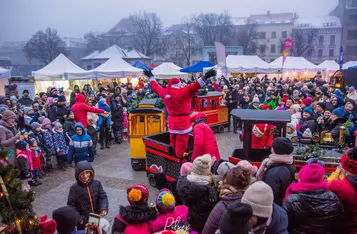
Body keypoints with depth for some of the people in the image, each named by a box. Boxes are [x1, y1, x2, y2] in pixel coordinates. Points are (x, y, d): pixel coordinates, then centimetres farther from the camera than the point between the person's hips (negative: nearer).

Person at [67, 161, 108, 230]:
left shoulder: (97, 183, -11)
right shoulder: (74, 188, -16)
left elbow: (103, 197, -7)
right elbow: (71, 204, -10)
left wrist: (104, 208, -25)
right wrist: (78, 218, -17)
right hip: (83, 221, -2)